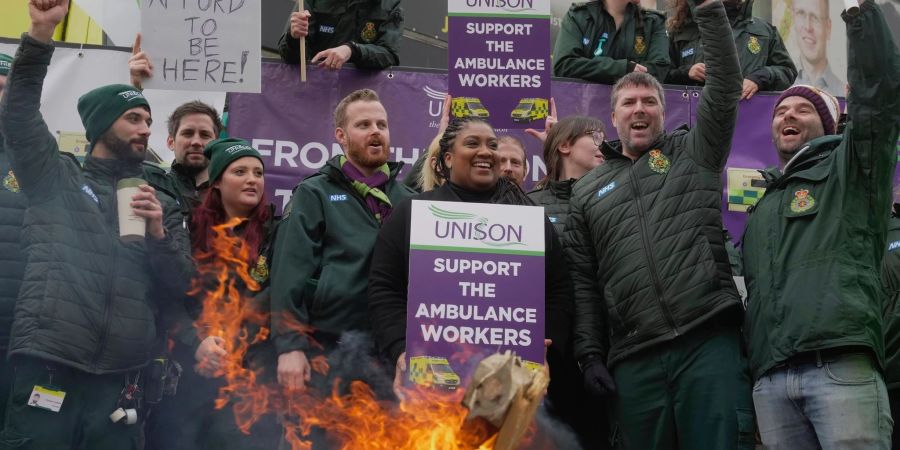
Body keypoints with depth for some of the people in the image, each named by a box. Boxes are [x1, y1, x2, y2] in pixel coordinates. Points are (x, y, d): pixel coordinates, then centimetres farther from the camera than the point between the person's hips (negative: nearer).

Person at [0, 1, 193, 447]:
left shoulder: (161, 205, 19)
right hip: (47, 366, -3)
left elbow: (177, 286, 12)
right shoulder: (56, 180, 12)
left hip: (117, 380, 3)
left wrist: (158, 233, -7)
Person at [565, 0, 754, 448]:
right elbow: (584, 282, 15)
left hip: (709, 342, -2)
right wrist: (590, 355, 4)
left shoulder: (693, 154, 16)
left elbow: (726, 85, 4)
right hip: (633, 360, 2)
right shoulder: (588, 192, 19)